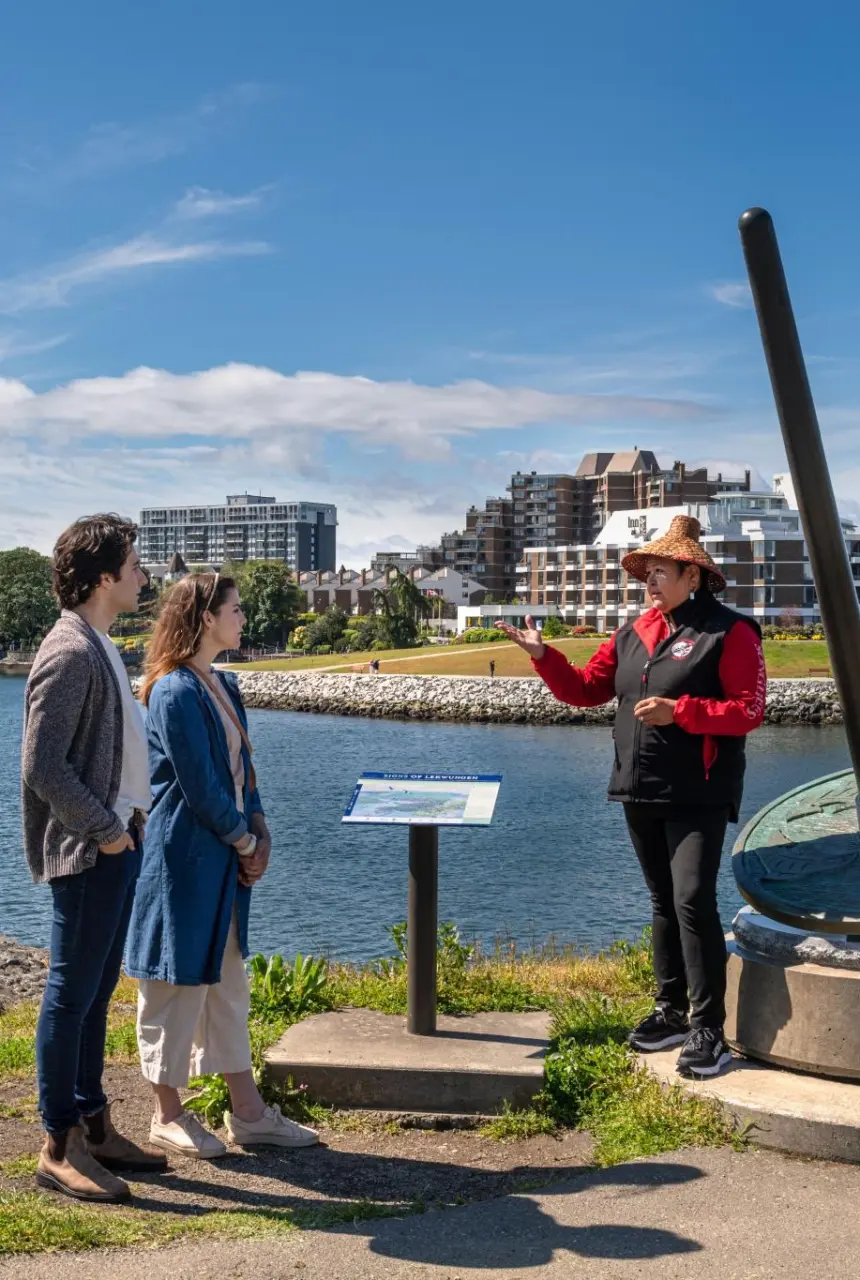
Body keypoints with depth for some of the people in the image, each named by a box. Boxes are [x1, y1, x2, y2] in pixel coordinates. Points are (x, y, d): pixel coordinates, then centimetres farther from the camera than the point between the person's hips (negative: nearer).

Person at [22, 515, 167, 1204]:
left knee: (96, 990, 15)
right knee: (73, 992, -1)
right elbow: (41, 766, -21)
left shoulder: (100, 647, 13)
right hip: (88, 850, -9)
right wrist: (103, 829, -15)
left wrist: (128, 821, 10)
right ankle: (59, 1147, 9)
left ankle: (93, 1125, 25)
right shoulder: (70, 653, -17)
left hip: (117, 843, 10)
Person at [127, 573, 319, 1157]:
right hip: (184, 857, -9)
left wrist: (260, 831, 0)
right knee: (177, 983, 4)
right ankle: (169, 1116, 19)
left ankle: (248, 1112, 24)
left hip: (226, 857, 9)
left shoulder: (223, 686, 11)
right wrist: (246, 843, -9)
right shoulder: (175, 691, -17)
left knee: (228, 982, 14)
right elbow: (198, 785, -18)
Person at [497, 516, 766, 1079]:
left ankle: (708, 1032, -5)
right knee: (663, 902, 14)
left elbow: (749, 711, -15)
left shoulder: (729, 632, -10)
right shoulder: (634, 635, 11)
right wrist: (543, 655, -2)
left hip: (698, 796, -7)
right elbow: (585, 689, 11)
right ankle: (672, 1011, 25)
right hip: (641, 793, 7)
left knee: (693, 902, -12)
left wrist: (679, 711, -24)